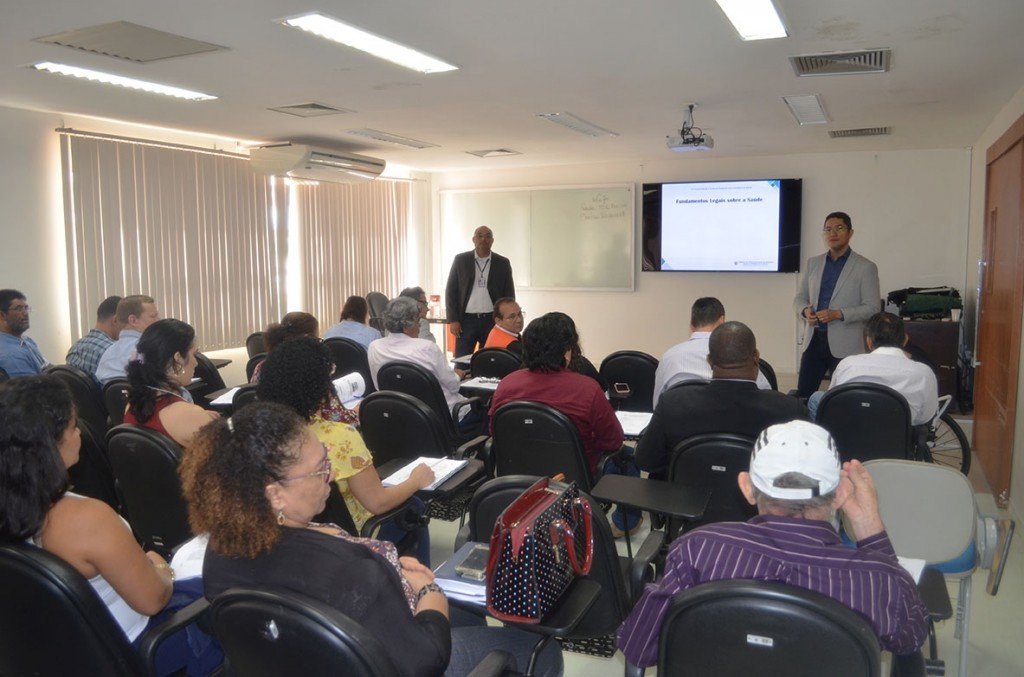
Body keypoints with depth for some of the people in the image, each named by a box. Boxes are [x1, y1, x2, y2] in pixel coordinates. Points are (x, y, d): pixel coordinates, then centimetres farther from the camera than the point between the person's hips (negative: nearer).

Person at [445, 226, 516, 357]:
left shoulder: (503, 263, 5)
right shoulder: (461, 260, 4)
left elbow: (509, 294, 7)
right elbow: (451, 291, 4)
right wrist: (453, 320, -5)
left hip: (493, 320, 1)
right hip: (466, 320, 0)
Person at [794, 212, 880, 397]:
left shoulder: (866, 267, -1)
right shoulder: (812, 263, 12)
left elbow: (872, 308, -5)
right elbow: (799, 298, 15)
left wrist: (839, 314, -18)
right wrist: (805, 310, -8)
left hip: (844, 345, -3)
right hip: (813, 340, 4)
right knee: (802, 395, 3)